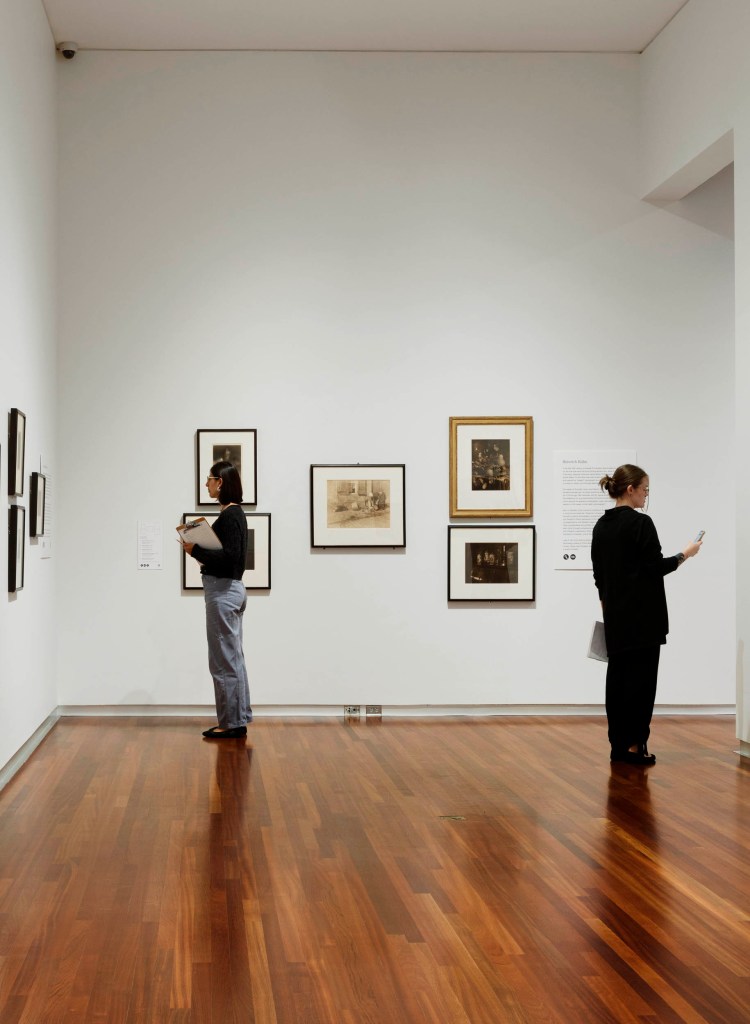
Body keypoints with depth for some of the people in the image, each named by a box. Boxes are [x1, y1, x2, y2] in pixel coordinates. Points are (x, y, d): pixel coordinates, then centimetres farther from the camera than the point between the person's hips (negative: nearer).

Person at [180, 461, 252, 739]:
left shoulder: (229, 515, -17)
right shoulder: (235, 513, 14)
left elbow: (230, 556, -24)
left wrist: (196, 551, -16)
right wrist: (203, 554, 9)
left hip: (224, 591, -11)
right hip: (232, 589, 11)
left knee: (224, 660, -3)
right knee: (233, 659, 13)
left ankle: (231, 724, 3)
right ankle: (238, 721, 20)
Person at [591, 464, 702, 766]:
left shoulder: (601, 525, 9)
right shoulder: (641, 522, -15)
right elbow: (655, 568, -15)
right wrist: (685, 554, 0)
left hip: (615, 615, 8)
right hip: (642, 614, -8)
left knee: (618, 677, 9)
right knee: (641, 679, -2)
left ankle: (618, 746, 13)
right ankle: (634, 746, 0)